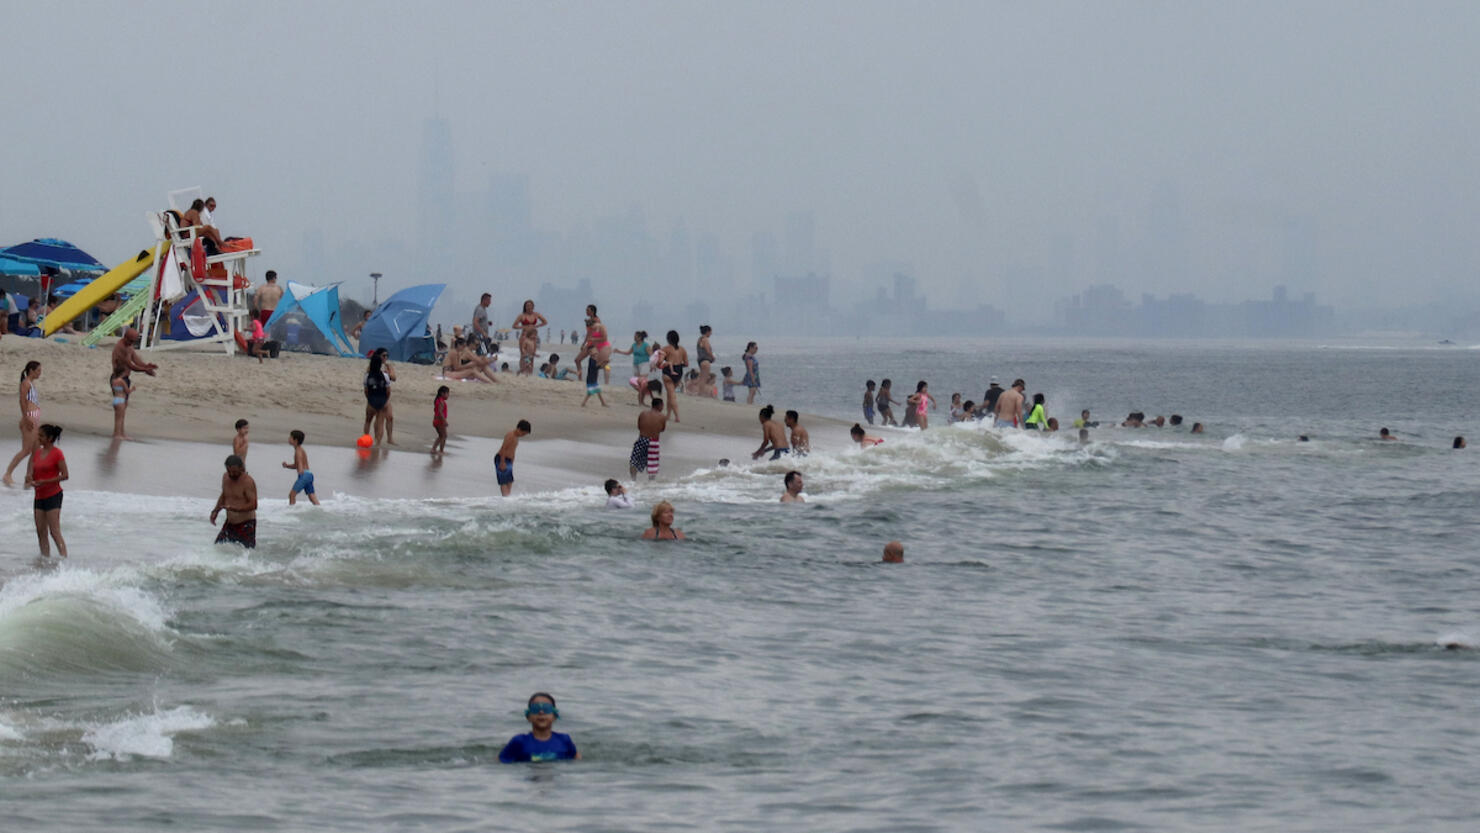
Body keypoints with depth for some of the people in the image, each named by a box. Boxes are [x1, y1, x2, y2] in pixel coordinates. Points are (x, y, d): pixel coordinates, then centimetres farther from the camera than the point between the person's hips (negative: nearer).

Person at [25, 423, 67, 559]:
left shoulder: (57, 453, -10)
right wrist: (29, 478, -10)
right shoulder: (37, 452, 11)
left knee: (55, 532, -12)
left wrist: (44, 482, -20)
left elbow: (65, 475, -14)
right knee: (41, 532, 6)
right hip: (39, 496, 7)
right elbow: (31, 470, 14)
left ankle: (64, 559, -14)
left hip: (53, 496, -7)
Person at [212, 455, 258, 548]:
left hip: (246, 524, -7)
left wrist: (235, 509, -35)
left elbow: (253, 505, -23)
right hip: (230, 523, 7)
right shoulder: (226, 477, 6)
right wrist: (216, 511, 8)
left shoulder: (248, 482, -17)